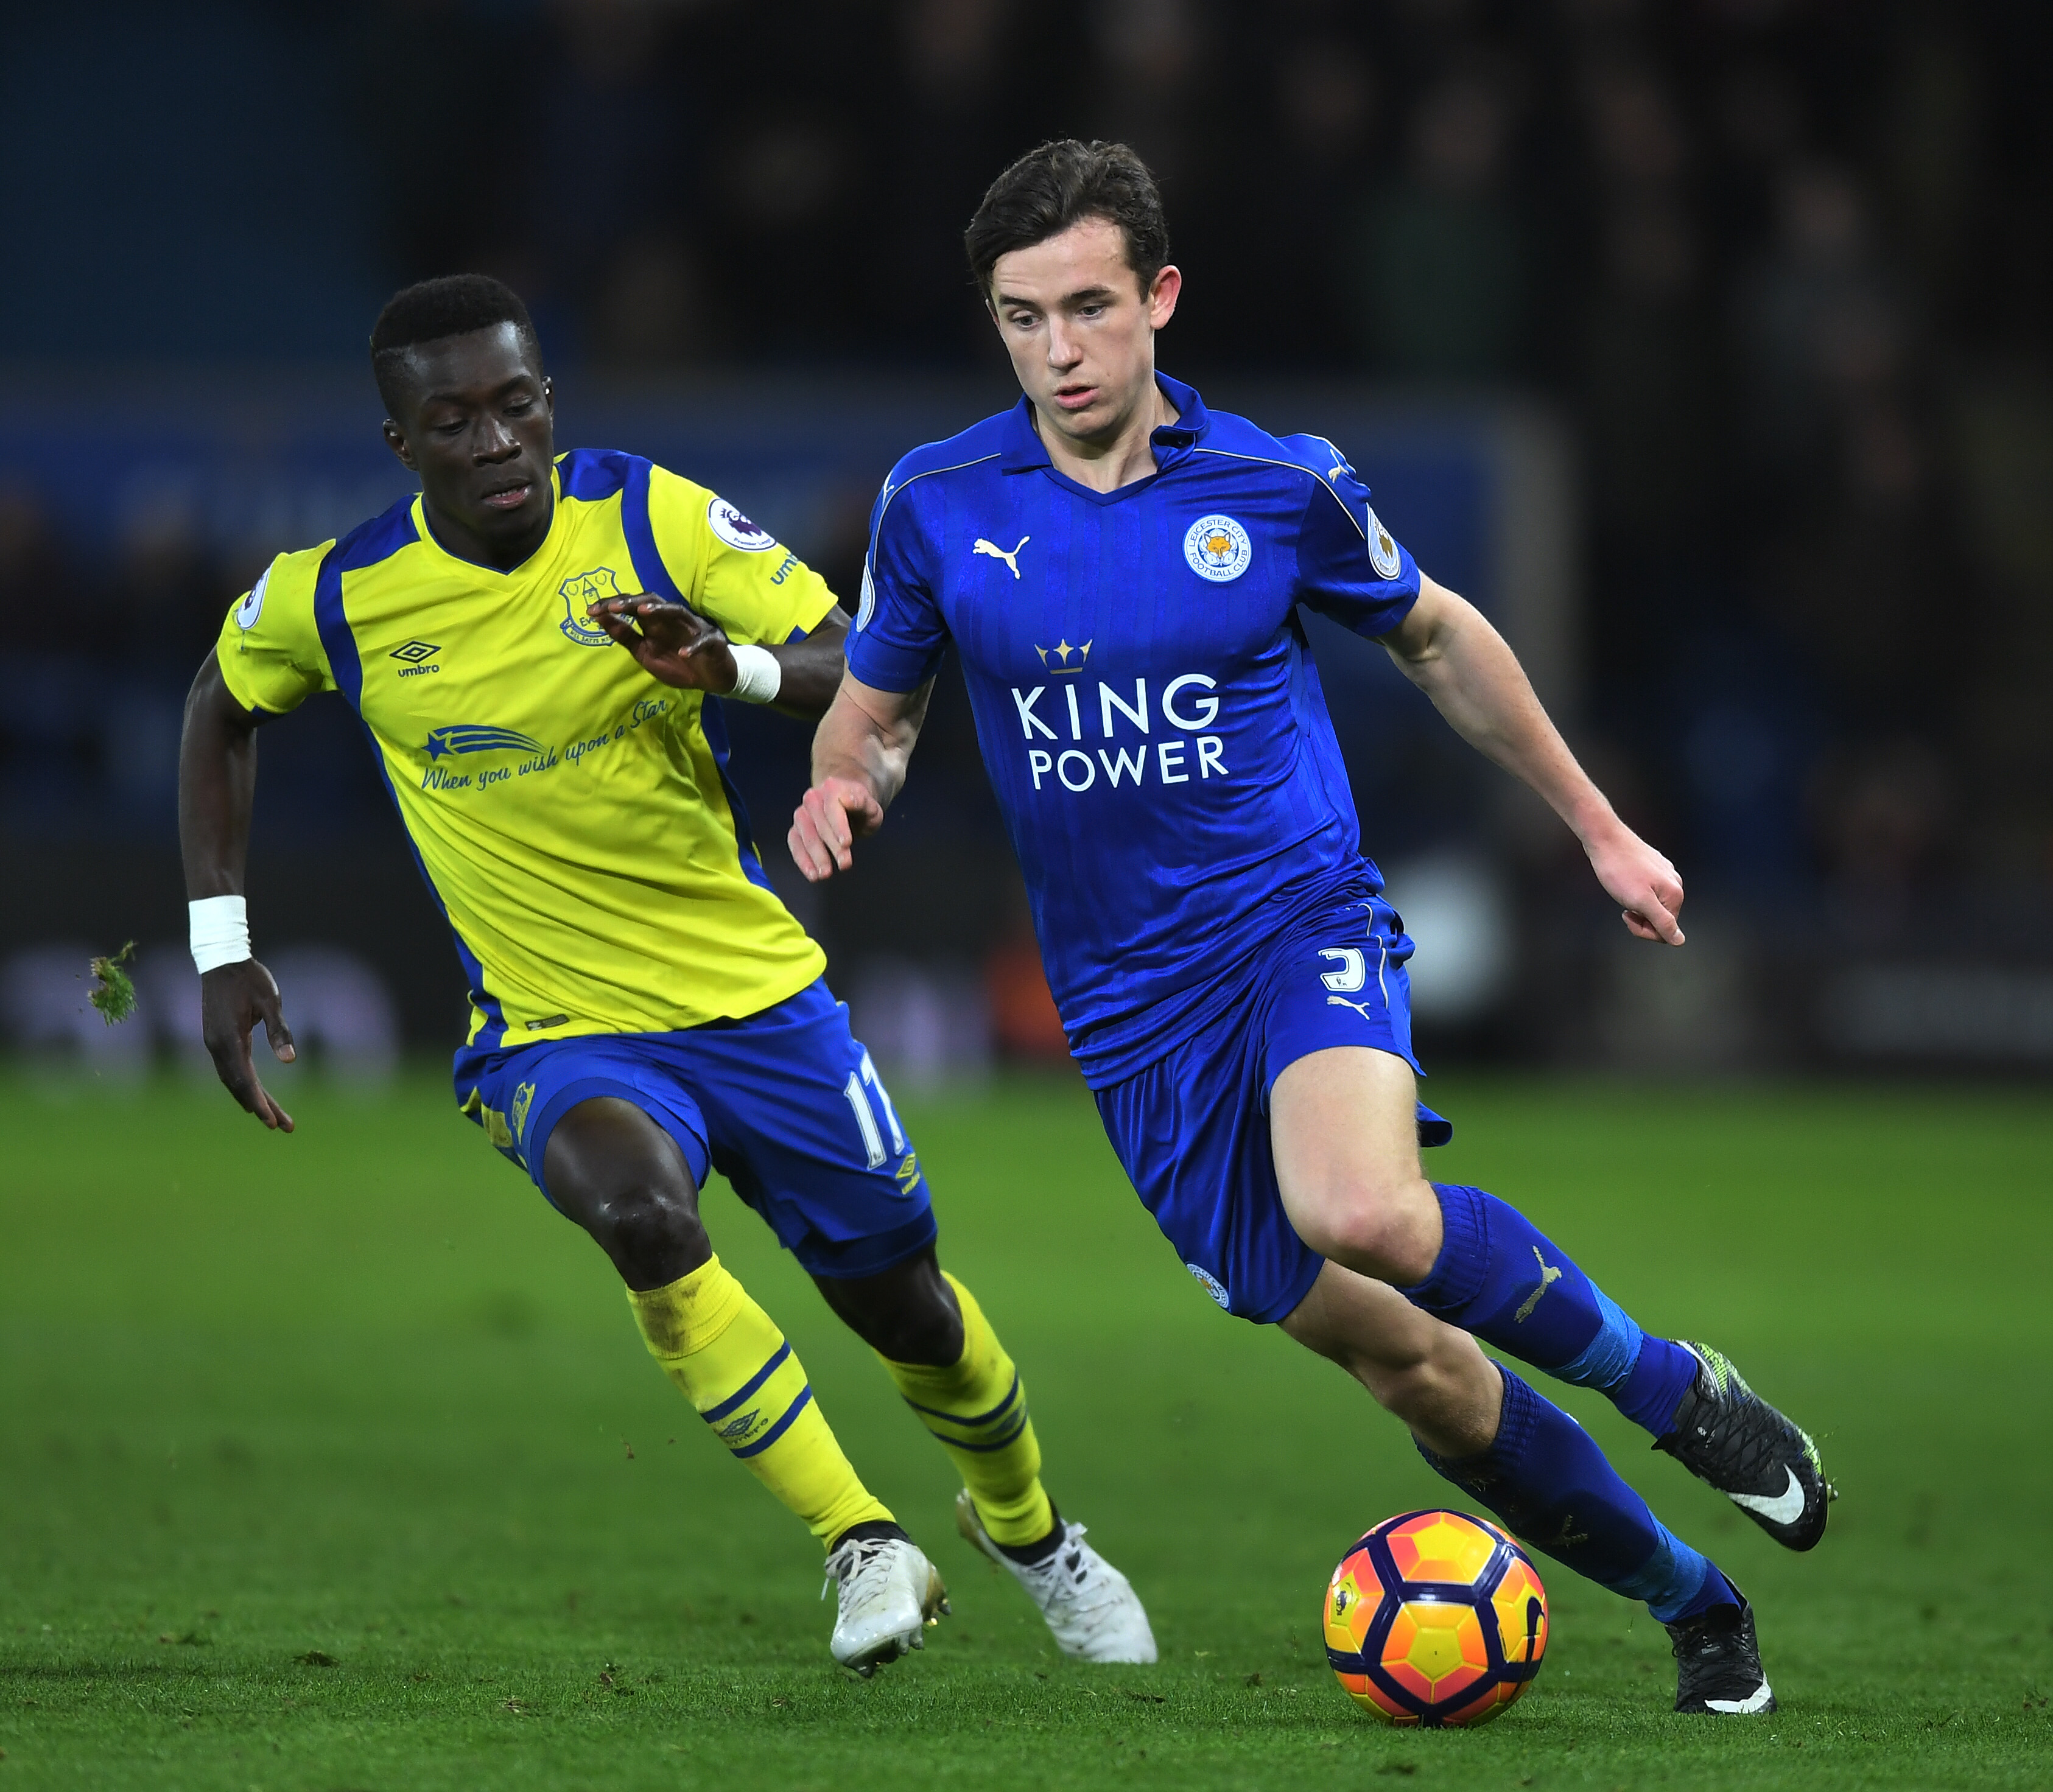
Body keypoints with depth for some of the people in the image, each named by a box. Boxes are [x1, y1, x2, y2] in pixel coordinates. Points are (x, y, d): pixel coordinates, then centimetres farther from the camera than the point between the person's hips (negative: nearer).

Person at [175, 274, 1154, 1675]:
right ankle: (864, 1546, -22)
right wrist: (222, 945, 5)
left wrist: (735, 666, -35)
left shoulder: (651, 519, -12)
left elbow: (861, 670, -14)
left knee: (906, 1306, 11)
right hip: (557, 1033, -1)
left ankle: (1026, 1529, 45)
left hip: (758, 996, 1)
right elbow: (223, 707, 11)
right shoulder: (340, 598, -10)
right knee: (639, 1210, -34)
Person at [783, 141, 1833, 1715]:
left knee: (1364, 1215, -34)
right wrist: (843, 788, -13)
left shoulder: (1280, 484, -4)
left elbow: (1435, 639, 13)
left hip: (1302, 918, -2)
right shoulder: (937, 507, -2)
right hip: (1128, 997, 2)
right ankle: (1688, 1600, 17)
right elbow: (874, 711, 11)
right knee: (1400, 1359, -1)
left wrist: (1600, 829, 18)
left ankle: (1682, 1391, -11)